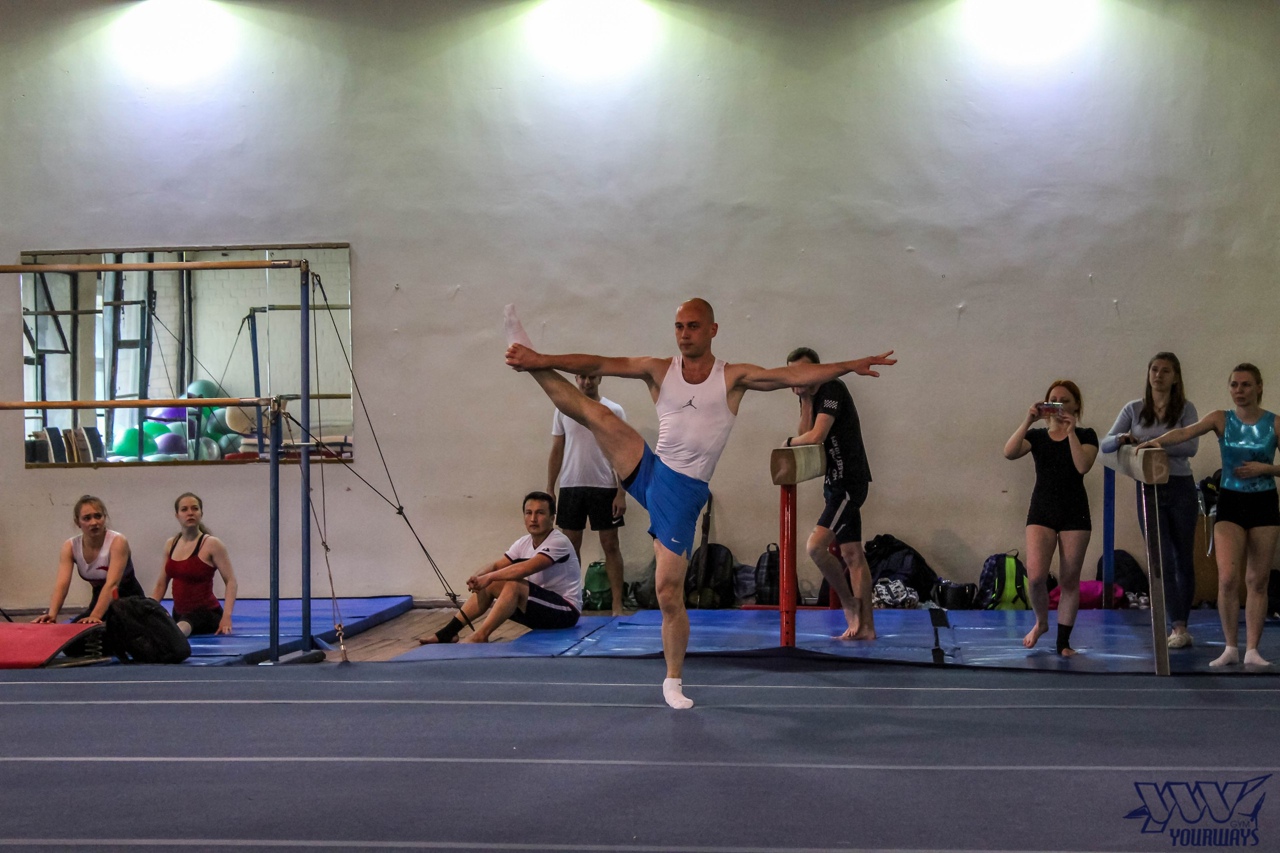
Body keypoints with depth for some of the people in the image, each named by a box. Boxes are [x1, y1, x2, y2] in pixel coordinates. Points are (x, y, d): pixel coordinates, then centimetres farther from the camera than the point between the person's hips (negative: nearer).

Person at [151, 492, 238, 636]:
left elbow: (231, 581, -12)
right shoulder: (171, 544, 10)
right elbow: (161, 585, 18)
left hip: (206, 613, -14)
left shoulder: (211, 544, -7)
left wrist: (226, 617, -24)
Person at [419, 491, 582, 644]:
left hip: (566, 611, -8)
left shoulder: (559, 542, -18)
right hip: (541, 607, 8)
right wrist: (478, 577, -20)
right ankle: (448, 632, -3)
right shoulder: (523, 543, 7)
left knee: (514, 585, -30)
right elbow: (496, 565, 2)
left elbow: (526, 568, -31)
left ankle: (480, 636, -28)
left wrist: (489, 577, -28)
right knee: (487, 586, -2)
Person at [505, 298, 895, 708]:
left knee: (669, 592, -2)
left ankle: (673, 681, 13)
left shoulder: (733, 377, -1)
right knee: (595, 413, -19)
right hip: (648, 472, 2)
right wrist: (541, 360, -11)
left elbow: (795, 375, -8)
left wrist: (850, 366, -17)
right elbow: (598, 365, -2)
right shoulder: (660, 370, 4)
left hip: (683, 492, -2)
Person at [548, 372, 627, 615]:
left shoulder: (614, 411, -1)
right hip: (570, 487, 2)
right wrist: (550, 489, 3)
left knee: (610, 545, 1)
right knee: (571, 545, 7)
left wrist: (621, 493, -9)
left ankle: (617, 604, 4)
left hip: (604, 487, -2)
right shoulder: (563, 410, 5)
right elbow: (556, 452, 9)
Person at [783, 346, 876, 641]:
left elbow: (816, 436, -22)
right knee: (852, 554, 10)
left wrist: (790, 441, -4)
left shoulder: (832, 389, -14)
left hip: (849, 481, -10)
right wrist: (805, 399, -4)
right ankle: (865, 626, 13)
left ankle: (849, 602, 1)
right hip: (836, 482, 10)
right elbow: (806, 435, 1)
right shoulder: (811, 396, 12)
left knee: (816, 546, -18)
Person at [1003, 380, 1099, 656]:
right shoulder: (1037, 436, 8)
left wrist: (1071, 431, -16)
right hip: (1041, 511, 1)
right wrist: (1028, 420, -16)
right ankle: (1041, 622, 15)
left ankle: (1063, 641, 13)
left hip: (1074, 513, -1)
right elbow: (1009, 452, -11)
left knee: (1069, 579, 3)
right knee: (1035, 576, -13)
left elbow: (1083, 466, -15)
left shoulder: (1085, 435, 4)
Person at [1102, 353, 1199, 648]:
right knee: (1162, 560, -6)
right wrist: (1122, 438, -20)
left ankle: (1180, 626, 17)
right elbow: (1105, 444, 2)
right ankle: (1179, 627, -6)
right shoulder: (1134, 410, 6)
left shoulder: (1185, 409, 0)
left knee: (1184, 558, 6)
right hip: (1148, 489, 1)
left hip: (1180, 488, -1)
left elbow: (1191, 447, -14)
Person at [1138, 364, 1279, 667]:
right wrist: (1158, 441, -37)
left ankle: (1252, 650, 12)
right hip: (1230, 504, 0)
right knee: (1227, 577, -11)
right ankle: (1231, 648, 1)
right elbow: (1186, 432, -19)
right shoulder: (1221, 419, -1)